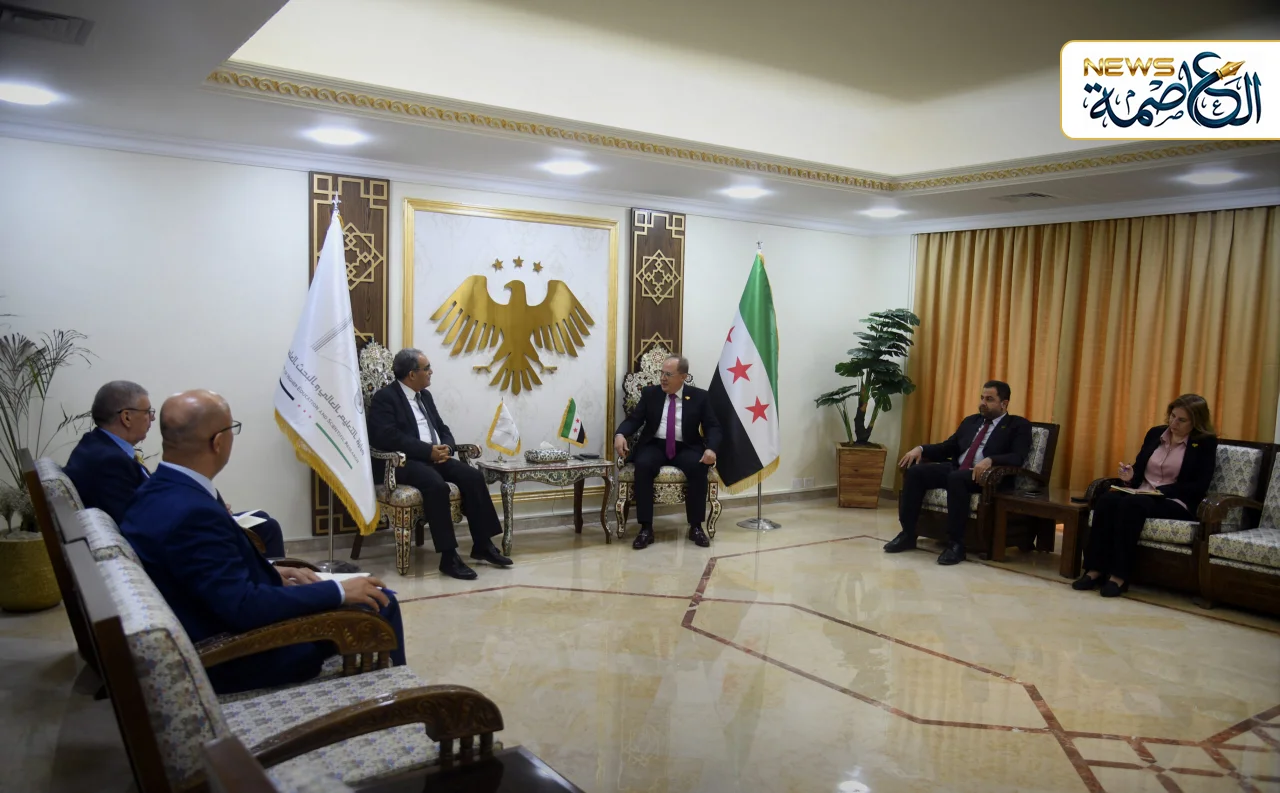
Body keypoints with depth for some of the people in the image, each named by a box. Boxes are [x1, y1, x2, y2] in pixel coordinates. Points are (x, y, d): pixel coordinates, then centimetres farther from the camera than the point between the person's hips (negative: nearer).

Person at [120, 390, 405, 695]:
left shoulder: (159, 492, 0)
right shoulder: (191, 513, -30)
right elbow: (244, 607, -30)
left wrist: (272, 572, 5)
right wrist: (338, 592, -23)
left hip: (216, 636, 10)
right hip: (234, 659, -10)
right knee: (379, 605, -2)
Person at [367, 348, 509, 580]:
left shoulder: (425, 395, 19)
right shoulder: (384, 397, -6)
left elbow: (443, 429, 19)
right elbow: (389, 437, -20)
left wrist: (446, 447, -5)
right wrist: (428, 450, -22)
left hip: (434, 456, 8)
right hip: (403, 462, -8)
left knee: (473, 476, -16)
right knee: (437, 485, -35)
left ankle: (482, 545, -7)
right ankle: (449, 557, -28)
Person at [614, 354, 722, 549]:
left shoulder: (699, 397, 4)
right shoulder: (650, 393, 7)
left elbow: (713, 427, -1)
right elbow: (634, 419, 2)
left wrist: (711, 448, -22)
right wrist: (620, 434, -21)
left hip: (686, 448, 0)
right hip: (655, 446, 0)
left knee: (698, 467, -32)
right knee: (643, 465, -33)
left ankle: (696, 527, -18)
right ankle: (646, 528, -26)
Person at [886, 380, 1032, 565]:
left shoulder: (1019, 425, 6)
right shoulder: (971, 421, 24)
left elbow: (1018, 457, -11)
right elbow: (947, 448, 23)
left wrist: (990, 460, -30)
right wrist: (921, 448, 3)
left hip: (987, 476, -6)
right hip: (955, 468, 6)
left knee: (956, 478, -39)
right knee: (914, 471, -18)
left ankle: (955, 543, -31)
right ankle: (908, 534, -13)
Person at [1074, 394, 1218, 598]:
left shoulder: (1206, 442, 1)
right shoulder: (1155, 433, 15)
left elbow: (1200, 486, -7)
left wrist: (1162, 490, -17)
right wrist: (1130, 477, -7)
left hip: (1176, 504, -5)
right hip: (1140, 495, 5)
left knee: (1132, 504, -37)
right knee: (1106, 499, -30)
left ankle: (1119, 575, -35)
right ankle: (1095, 569, -31)